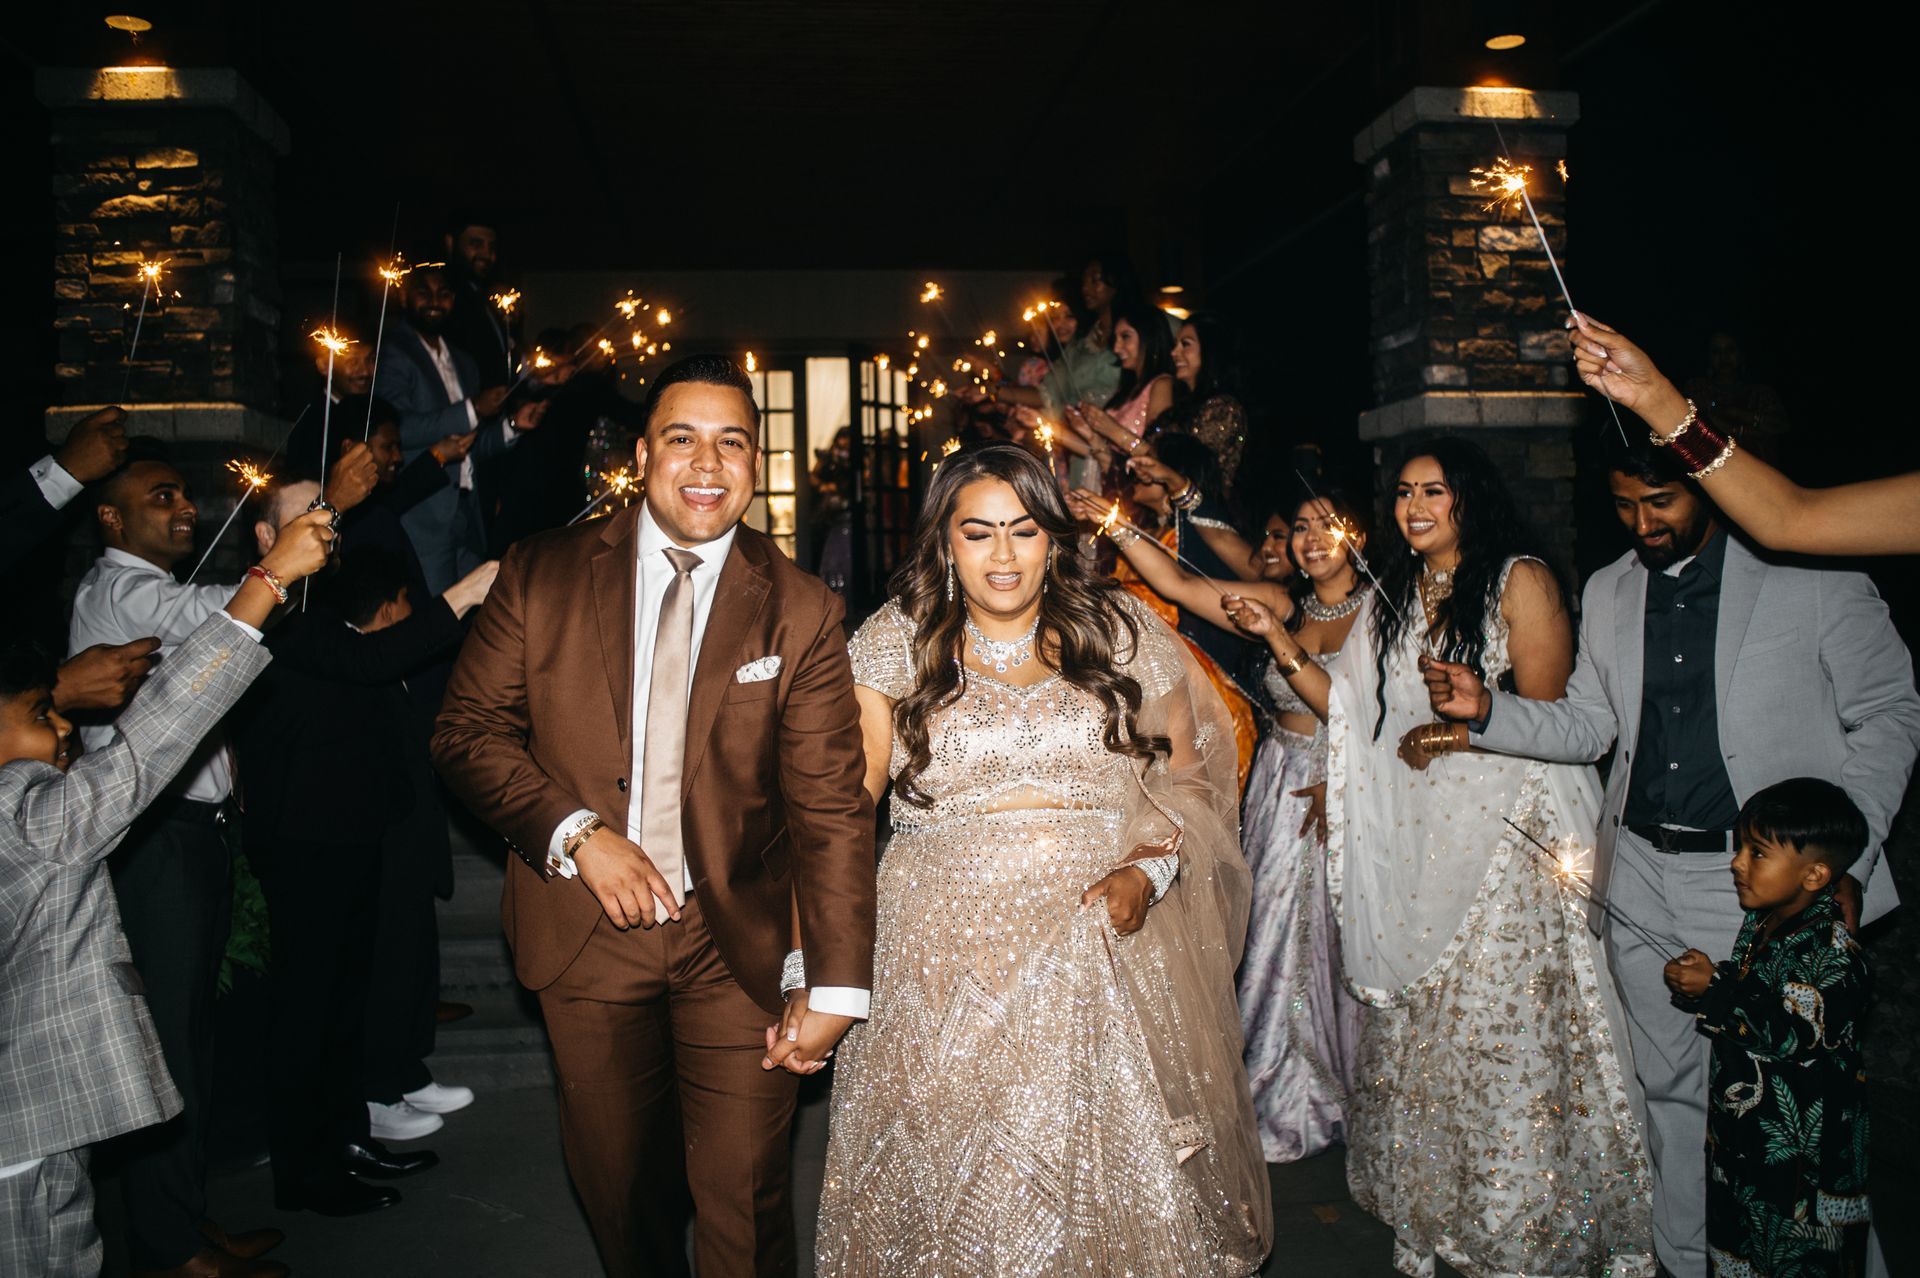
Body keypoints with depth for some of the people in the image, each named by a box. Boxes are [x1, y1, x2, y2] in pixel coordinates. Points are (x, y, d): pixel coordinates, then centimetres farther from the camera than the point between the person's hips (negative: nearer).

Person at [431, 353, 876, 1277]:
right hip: (585, 932, 2)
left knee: (746, 1201, 9)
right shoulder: (543, 574, -3)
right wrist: (579, 834, -16)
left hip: (738, 942, -1)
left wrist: (837, 986, -13)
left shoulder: (800, 610, -7)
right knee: (616, 1181, 19)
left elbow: (831, 810, -9)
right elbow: (468, 729, -1)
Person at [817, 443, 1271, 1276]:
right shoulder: (895, 642, 0)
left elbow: (1185, 774, 10)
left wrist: (1148, 871, -9)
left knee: (1113, 1161, 6)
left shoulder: (1122, 631, 3)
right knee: (953, 1172, 6)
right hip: (946, 951, 0)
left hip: (1105, 939, 1)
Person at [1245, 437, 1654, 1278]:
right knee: (1414, 1017, 9)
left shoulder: (1519, 580, -3)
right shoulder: (1391, 597, 14)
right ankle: (1428, 1207, 23)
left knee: (1498, 1015, -2)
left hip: (1502, 833, -5)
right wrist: (1283, 648, -2)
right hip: (1411, 835, 5)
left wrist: (1463, 728, -13)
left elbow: (1547, 712, -6)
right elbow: (1351, 710, 8)